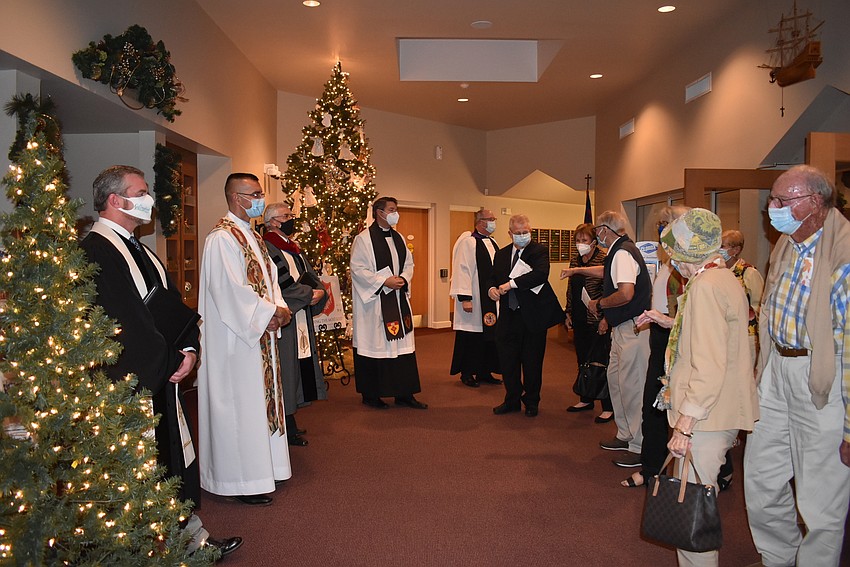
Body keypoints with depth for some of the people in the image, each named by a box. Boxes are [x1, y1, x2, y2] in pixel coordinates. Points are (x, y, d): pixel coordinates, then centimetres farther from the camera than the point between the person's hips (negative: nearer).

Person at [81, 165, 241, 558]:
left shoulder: (138, 249, 15)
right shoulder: (93, 251, -15)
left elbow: (172, 298, 15)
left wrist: (188, 347, 2)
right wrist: (128, 376, -20)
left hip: (165, 375, 9)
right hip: (133, 381, -9)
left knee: (177, 455, 16)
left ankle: (190, 533, 30)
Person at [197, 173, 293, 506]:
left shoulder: (251, 235, 15)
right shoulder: (222, 238, -16)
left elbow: (268, 276, 16)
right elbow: (230, 289, -23)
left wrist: (280, 307, -2)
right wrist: (270, 311, -17)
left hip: (260, 333, 10)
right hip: (236, 338, -10)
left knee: (260, 400, 15)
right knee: (241, 404, -2)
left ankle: (262, 468, 26)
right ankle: (243, 481, 8)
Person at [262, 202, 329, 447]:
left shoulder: (294, 248, 19)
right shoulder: (267, 248, -10)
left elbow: (310, 276, 15)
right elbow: (281, 283, -20)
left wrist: (318, 291, -5)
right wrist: (309, 294, -15)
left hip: (301, 317, 9)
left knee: (300, 366, 10)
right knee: (287, 368, -5)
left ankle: (289, 424, 19)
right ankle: (288, 428, 2)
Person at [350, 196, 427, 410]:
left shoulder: (398, 238, 13)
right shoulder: (364, 239, -7)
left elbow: (409, 263, 17)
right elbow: (358, 268, -12)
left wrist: (403, 278, -4)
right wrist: (384, 281, -17)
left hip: (398, 299, 7)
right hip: (374, 300, -6)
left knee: (403, 343, 6)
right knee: (374, 345, 1)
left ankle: (404, 394, 14)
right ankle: (370, 394, 14)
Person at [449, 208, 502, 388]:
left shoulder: (492, 243, 15)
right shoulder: (468, 242, -11)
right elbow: (462, 270, -16)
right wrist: (464, 298, -21)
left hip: (491, 301, 8)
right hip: (474, 301, -8)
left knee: (489, 336, 10)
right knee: (471, 338, 0)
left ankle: (484, 372, 20)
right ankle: (467, 373, 12)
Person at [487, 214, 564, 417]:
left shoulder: (539, 251, -6)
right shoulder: (501, 254, 12)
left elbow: (541, 274, -23)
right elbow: (493, 277, 16)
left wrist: (512, 283, -26)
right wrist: (491, 288, -8)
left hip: (533, 316, -4)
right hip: (508, 316, 5)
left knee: (532, 362, 8)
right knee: (507, 360, 10)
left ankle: (531, 402, 25)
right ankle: (512, 400, 27)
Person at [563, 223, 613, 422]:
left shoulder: (603, 260, -10)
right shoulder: (575, 261, 11)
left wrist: (605, 318, -16)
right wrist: (568, 313, 13)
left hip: (597, 321, -7)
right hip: (579, 320, 7)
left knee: (600, 362, -3)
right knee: (583, 360, 14)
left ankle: (608, 407, 6)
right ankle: (586, 400, 27)